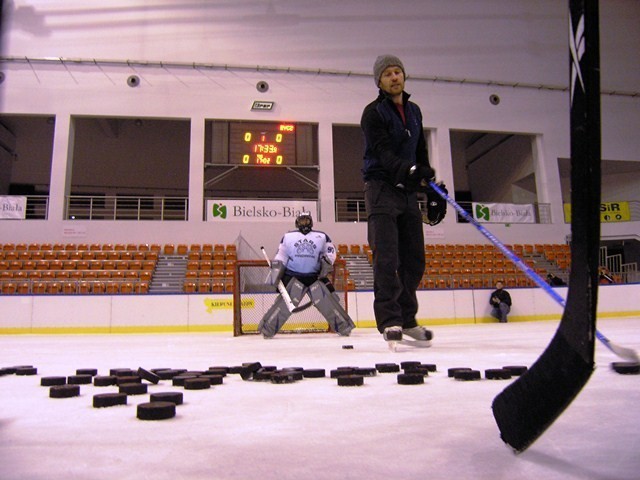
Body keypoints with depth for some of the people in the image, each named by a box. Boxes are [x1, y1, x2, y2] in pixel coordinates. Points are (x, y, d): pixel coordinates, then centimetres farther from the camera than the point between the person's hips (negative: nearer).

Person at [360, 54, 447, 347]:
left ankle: (406, 318, 16)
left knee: (414, 258, 5)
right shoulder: (373, 112, -4)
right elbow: (384, 153, -19)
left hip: (408, 191, 7)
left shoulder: (414, 112, 18)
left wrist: (432, 191, 13)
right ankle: (389, 320, -11)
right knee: (386, 255, -14)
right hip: (381, 187, -6)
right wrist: (409, 171, -36)